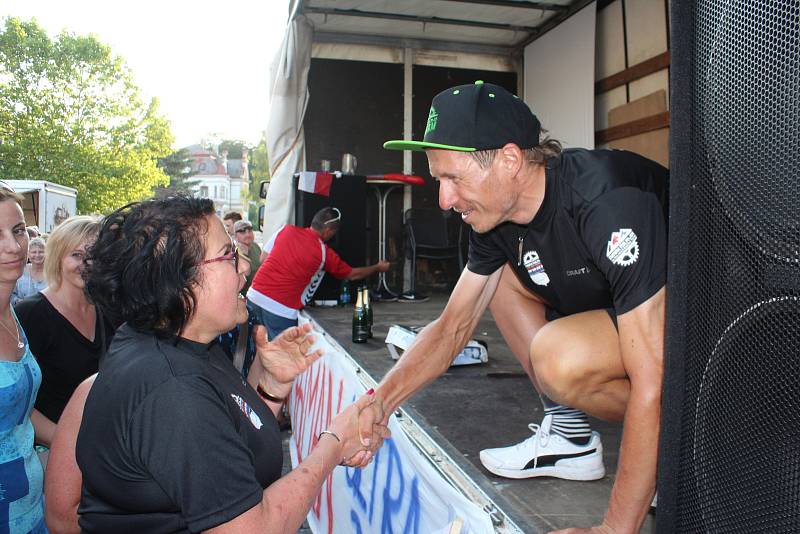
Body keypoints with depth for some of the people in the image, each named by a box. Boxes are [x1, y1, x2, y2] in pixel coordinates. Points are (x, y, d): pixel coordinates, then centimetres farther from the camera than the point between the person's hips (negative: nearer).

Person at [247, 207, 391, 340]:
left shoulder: (285, 230, 5)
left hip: (254, 294, 6)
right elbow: (352, 275, 11)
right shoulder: (324, 253, -3)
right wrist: (378, 268, 26)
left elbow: (263, 258, 13)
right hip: (280, 307, -6)